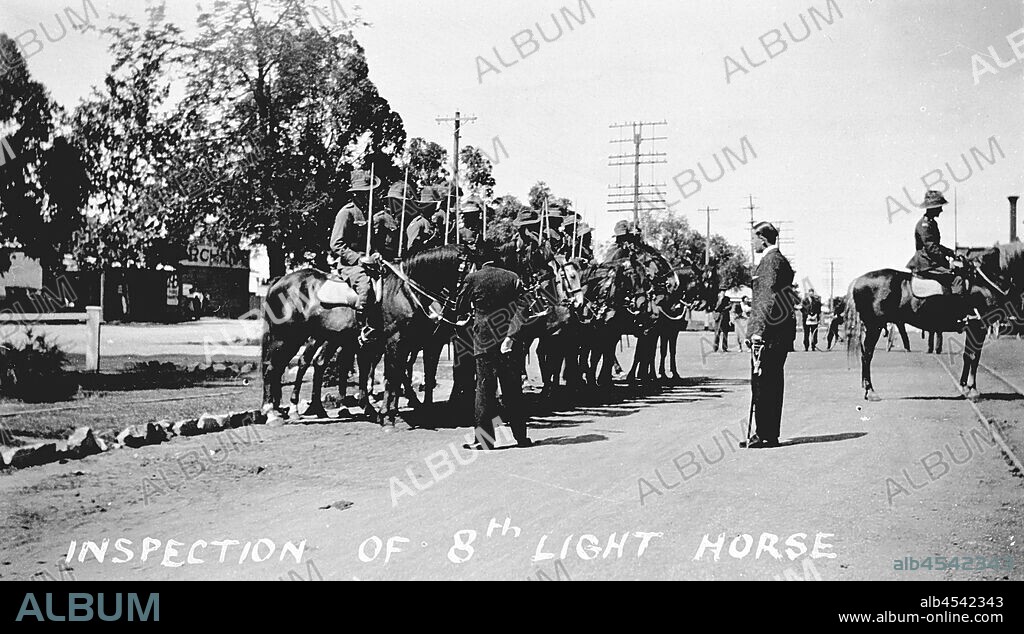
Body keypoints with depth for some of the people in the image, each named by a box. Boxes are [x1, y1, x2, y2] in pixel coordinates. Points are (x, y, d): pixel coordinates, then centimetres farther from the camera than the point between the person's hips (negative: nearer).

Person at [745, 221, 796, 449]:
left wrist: (759, 330, -21)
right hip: (779, 332, 10)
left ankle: (765, 435, -5)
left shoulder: (771, 261, -12)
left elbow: (769, 298, -19)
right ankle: (769, 434, 17)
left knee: (762, 384, -8)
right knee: (772, 384, 12)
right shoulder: (780, 260, 20)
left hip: (770, 332, -10)